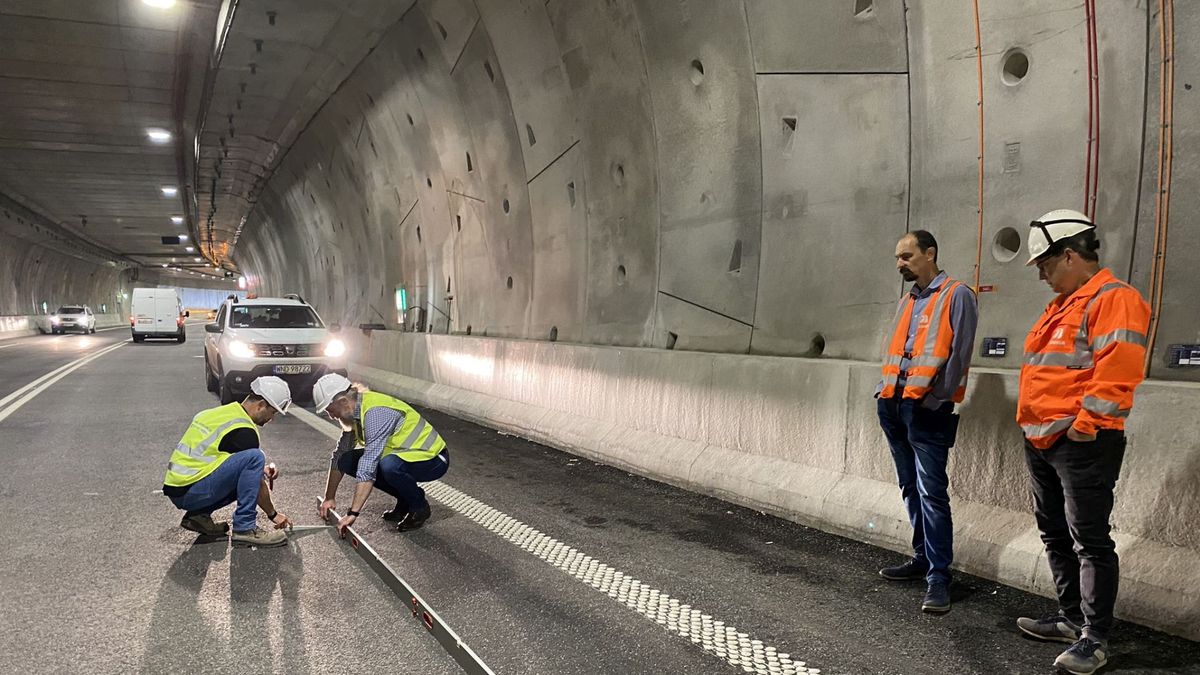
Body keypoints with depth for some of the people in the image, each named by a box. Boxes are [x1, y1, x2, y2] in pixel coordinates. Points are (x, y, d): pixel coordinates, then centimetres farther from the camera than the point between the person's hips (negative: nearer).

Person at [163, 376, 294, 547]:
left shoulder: (225, 411, 14)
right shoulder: (243, 431, -15)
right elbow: (257, 485, -8)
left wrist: (261, 471, 17)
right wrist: (273, 514, 6)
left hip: (176, 487, 10)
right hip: (188, 493, -10)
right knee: (255, 457, -21)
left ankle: (199, 514, 12)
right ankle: (244, 528, -17)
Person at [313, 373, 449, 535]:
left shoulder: (376, 413, -28)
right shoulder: (354, 412, 0)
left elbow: (368, 469, -32)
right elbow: (339, 455, 10)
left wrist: (352, 513, -31)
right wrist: (329, 498, 10)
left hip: (433, 458, -9)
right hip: (405, 454, 9)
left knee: (389, 465, -38)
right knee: (347, 461, -3)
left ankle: (419, 507, -7)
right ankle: (404, 501, 8)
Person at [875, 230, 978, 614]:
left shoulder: (956, 296, -4)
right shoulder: (907, 301, 19)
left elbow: (958, 354, -11)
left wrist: (934, 399, -13)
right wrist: (885, 390, 11)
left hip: (928, 409, -8)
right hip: (895, 405, 8)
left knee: (931, 492, -9)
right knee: (910, 488, 13)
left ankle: (939, 576, -5)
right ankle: (923, 558, 24)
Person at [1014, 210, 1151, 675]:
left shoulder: (1114, 300, -11)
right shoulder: (1062, 305, 20)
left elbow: (1116, 372, -22)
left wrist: (1085, 425, -21)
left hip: (1082, 444, -10)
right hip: (1041, 441, 10)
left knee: (1089, 540, -3)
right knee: (1055, 534, 16)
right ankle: (1071, 619, 29)